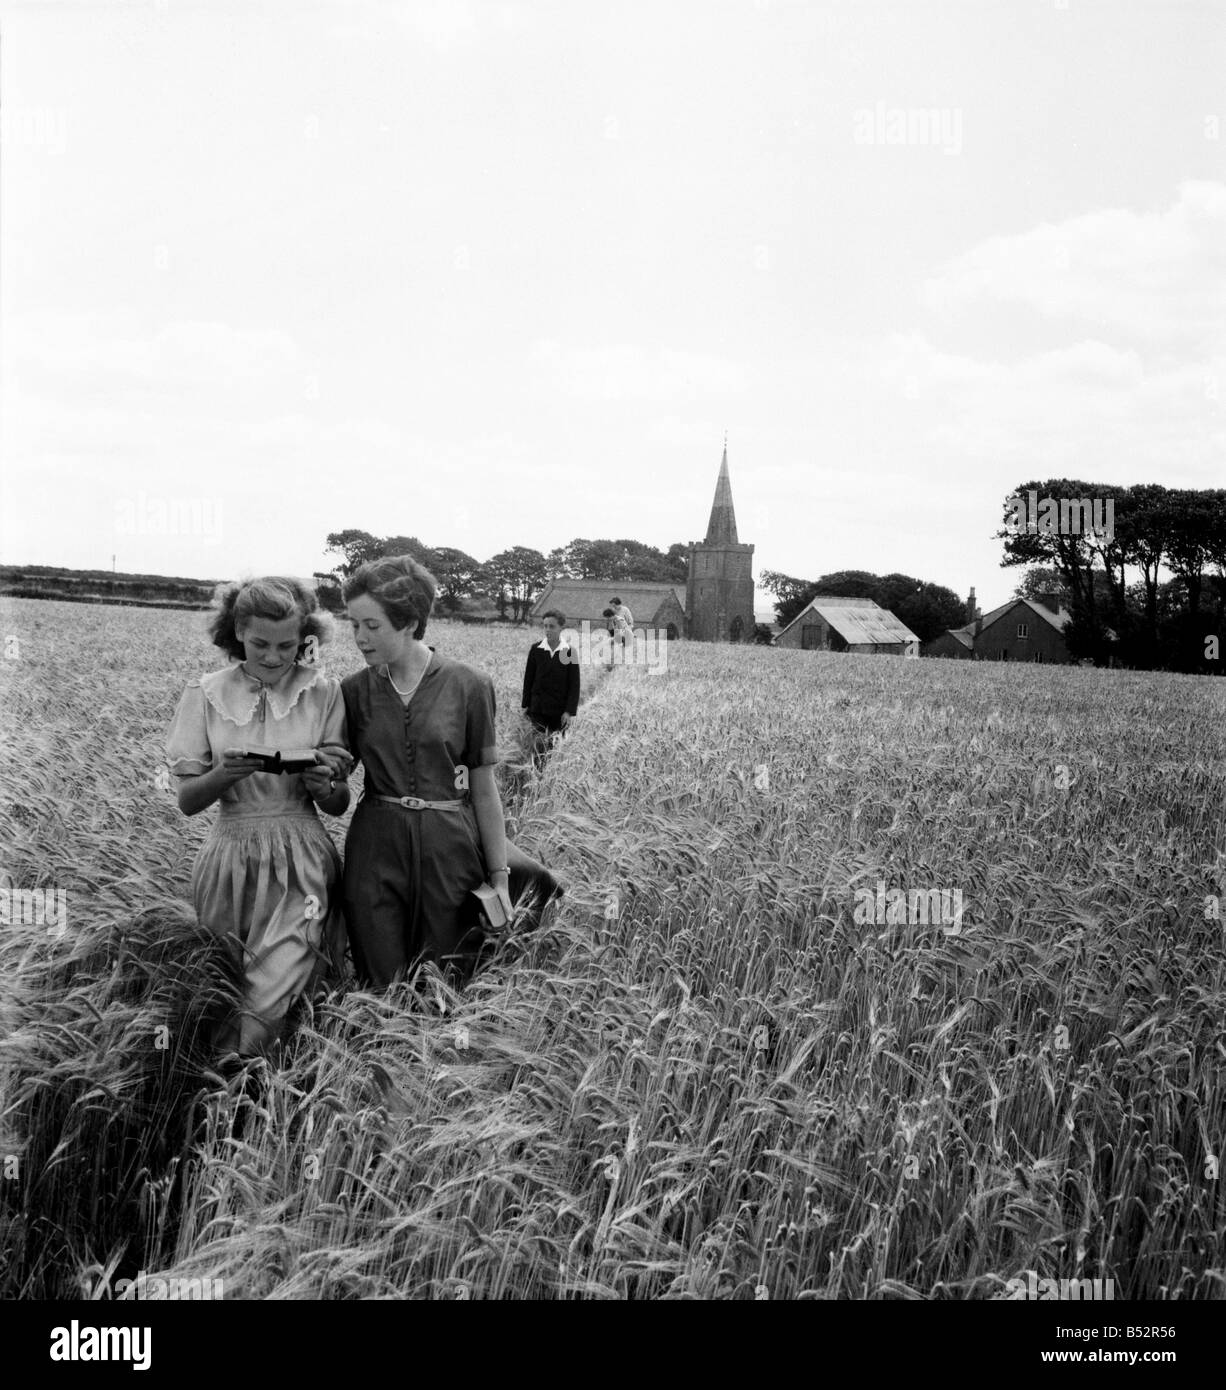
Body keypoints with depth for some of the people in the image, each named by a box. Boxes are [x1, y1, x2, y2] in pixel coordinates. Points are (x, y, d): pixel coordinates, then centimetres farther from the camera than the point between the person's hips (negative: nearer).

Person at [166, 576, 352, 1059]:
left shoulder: (323, 692, -1)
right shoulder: (207, 694, 0)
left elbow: (338, 805, 3)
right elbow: (187, 800, 1)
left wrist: (323, 786, -19)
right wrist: (225, 772, -19)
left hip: (300, 860, -1)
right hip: (231, 857, 1)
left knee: (268, 1002, -11)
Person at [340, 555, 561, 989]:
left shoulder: (468, 686, -6)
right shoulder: (354, 691, 2)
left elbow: (484, 789, -1)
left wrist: (499, 876, 1)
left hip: (449, 851, -2)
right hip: (375, 852, 2)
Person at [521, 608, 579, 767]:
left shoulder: (569, 651, -5)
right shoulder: (536, 649, -1)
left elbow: (574, 684, -3)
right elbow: (528, 678, 6)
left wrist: (570, 710, -7)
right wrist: (525, 705, 5)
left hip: (560, 711, -1)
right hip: (538, 709, 1)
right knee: (538, 748, -3)